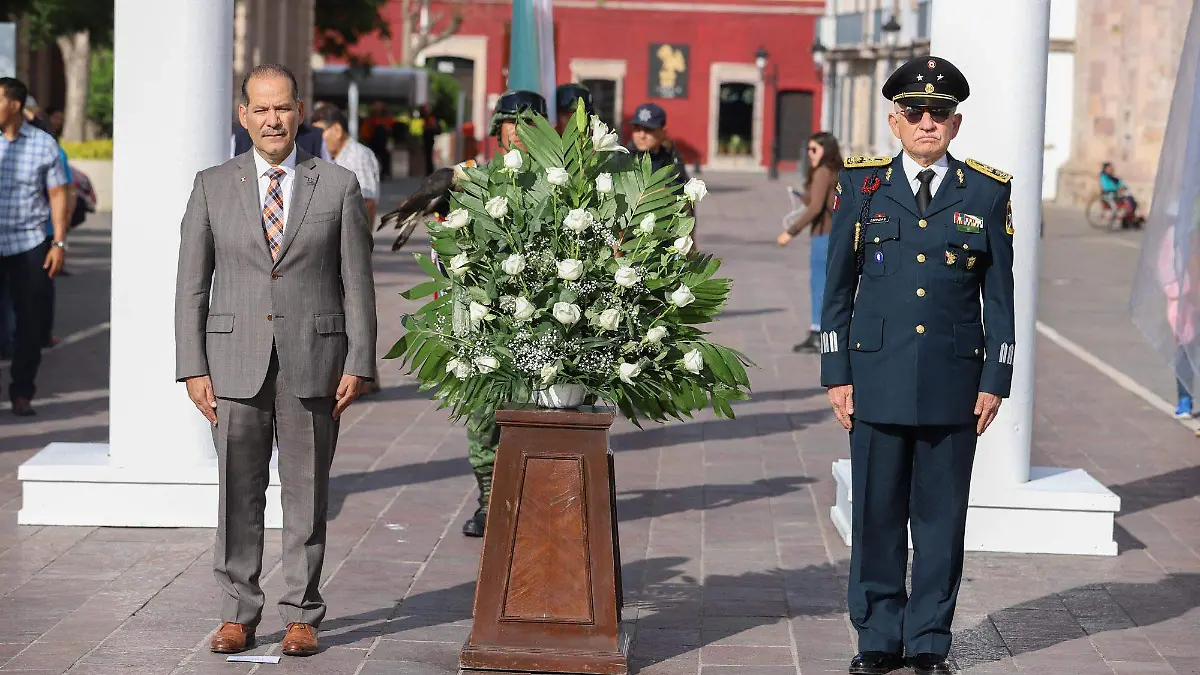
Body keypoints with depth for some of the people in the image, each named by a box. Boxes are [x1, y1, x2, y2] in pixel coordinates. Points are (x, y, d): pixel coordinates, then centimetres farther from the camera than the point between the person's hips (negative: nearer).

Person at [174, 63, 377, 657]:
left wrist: (358, 364, -3)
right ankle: (237, 614, 12)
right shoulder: (212, 186, 6)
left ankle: (301, 615, 13)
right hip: (235, 362, 1)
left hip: (312, 362, -1)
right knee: (237, 494, 3)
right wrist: (193, 368, -1)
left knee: (307, 494, 4)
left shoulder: (339, 185, 4)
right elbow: (192, 285, 6)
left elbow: (357, 283, 4)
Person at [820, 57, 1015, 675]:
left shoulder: (988, 193, 5)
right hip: (878, 379, 0)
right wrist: (837, 373, 2)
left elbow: (999, 296, 7)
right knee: (877, 514, 4)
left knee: (942, 516, 5)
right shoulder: (861, 186, 5)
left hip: (955, 382, 0)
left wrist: (995, 380, 1)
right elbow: (838, 288, 7)